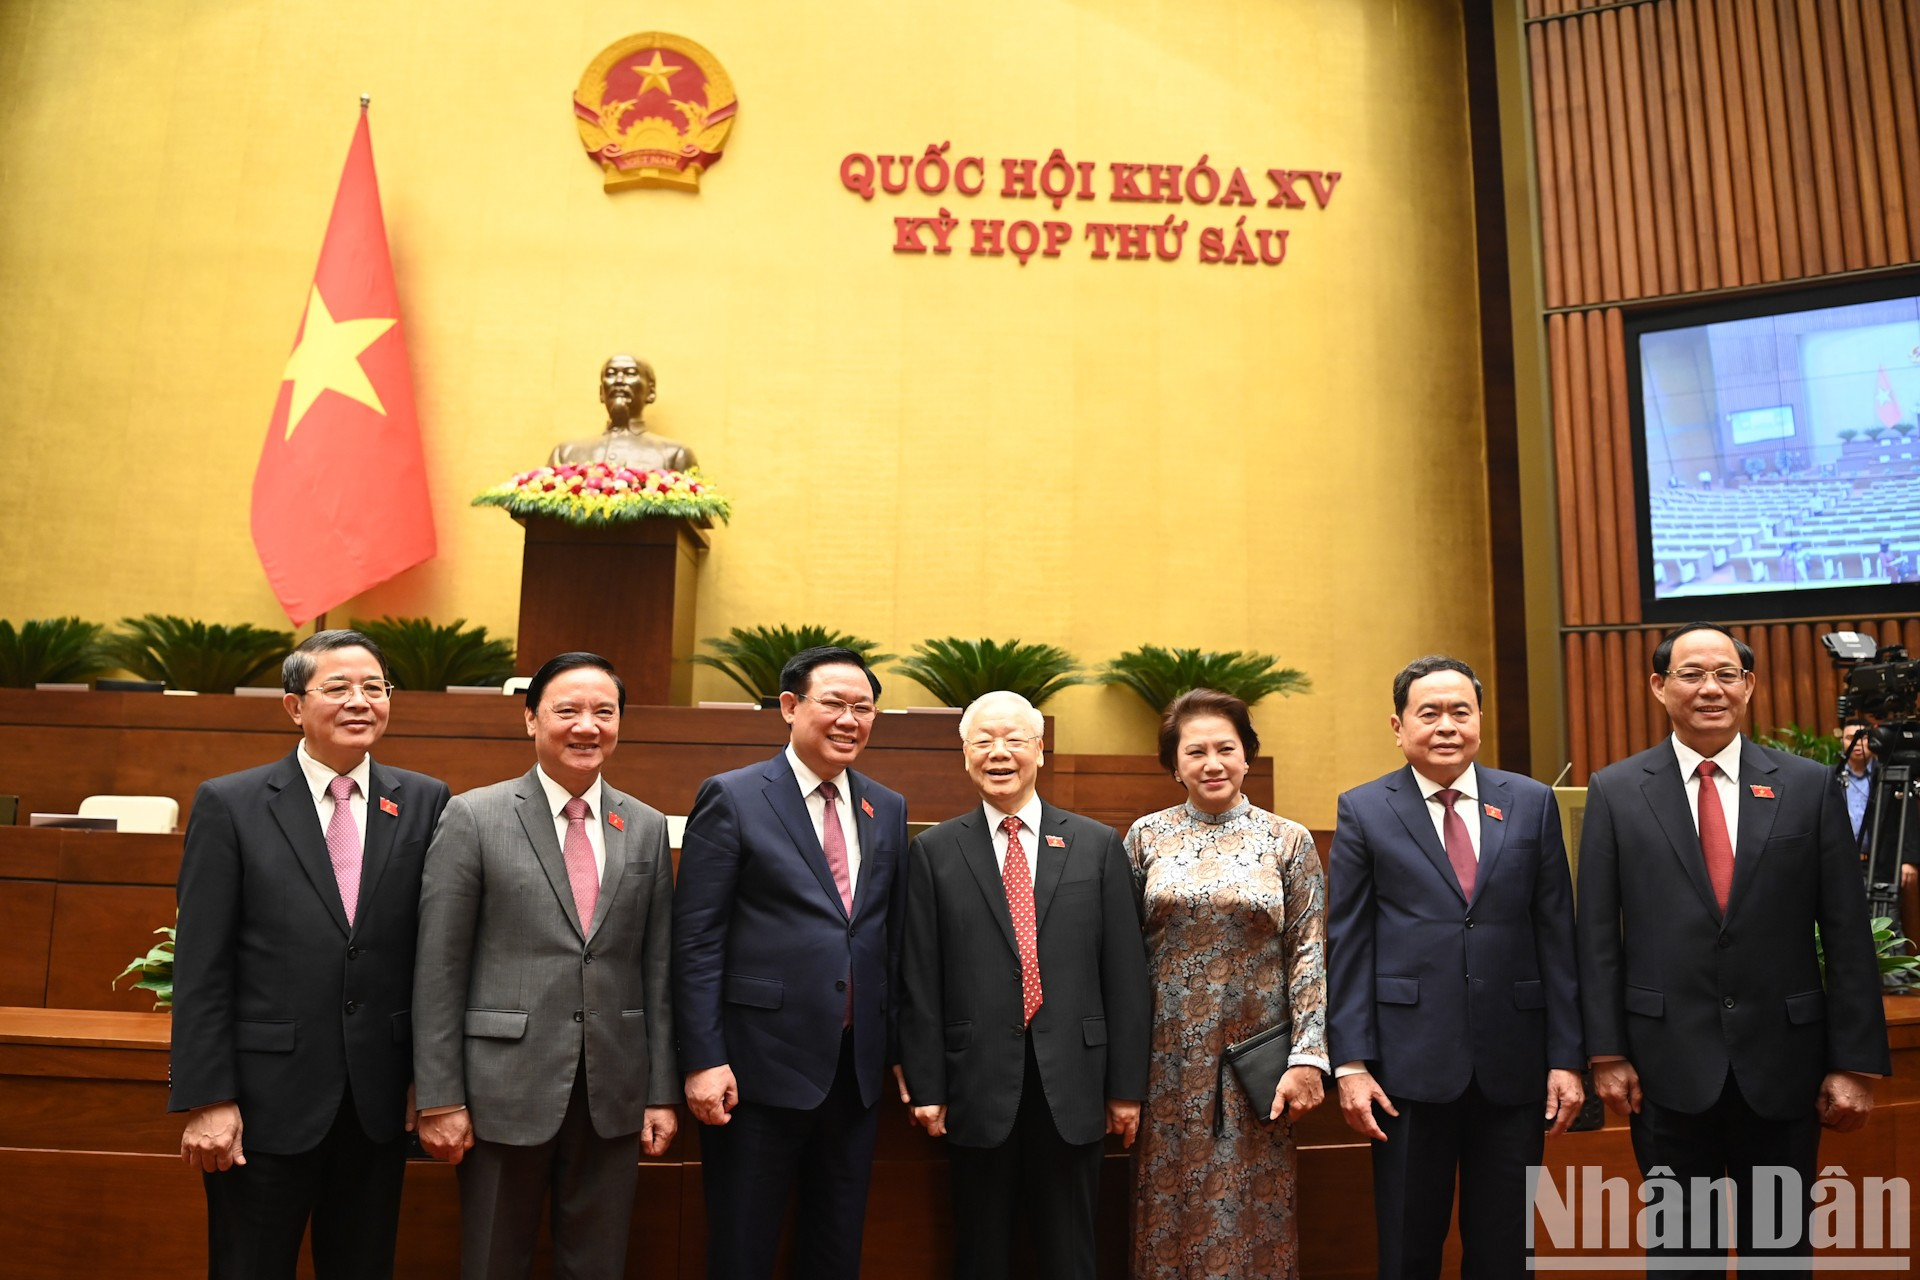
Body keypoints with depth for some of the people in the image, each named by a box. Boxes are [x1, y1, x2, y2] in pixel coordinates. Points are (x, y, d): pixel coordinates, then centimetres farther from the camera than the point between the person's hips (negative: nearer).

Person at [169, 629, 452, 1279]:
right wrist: (205, 1099, -8)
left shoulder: (424, 803, 1)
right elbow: (200, 966, -5)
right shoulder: (228, 804, -4)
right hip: (265, 1101, -2)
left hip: (381, 1102, 2)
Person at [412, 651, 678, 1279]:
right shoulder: (472, 818, -5)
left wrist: (662, 1092, 5)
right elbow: (438, 970, -5)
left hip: (615, 1097, 3)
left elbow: (656, 969, 6)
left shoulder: (647, 828, 5)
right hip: (506, 1090, -3)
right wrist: (440, 1098, -7)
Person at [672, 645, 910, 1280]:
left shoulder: (888, 809, 8)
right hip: (760, 1066, -4)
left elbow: (891, 937, 11)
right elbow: (697, 941, -9)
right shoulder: (732, 798, -6)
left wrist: (897, 1049, 10)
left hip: (857, 1068, 5)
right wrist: (704, 1060, -13)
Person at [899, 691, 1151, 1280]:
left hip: (1073, 1085, 1)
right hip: (977, 1083, 0)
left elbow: (1125, 973, 2)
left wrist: (1127, 1085, 1)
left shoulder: (1099, 845, 3)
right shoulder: (934, 852, 2)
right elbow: (919, 980, 0)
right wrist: (925, 1086, -3)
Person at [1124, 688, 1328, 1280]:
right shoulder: (1145, 838, 2)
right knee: (1169, 1214, 10)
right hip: (1169, 1059, 1)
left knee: (1253, 1214, 8)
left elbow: (1307, 953, -2)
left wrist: (1308, 1059, -9)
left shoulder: (1287, 840, 0)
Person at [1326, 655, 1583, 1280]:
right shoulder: (1363, 810, 1)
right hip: (1410, 1065, -2)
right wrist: (1352, 1064, -7)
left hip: (1514, 1065, 2)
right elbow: (1348, 945, -1)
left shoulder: (1532, 802, 6)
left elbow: (1557, 937, 5)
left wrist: (1568, 1057, 2)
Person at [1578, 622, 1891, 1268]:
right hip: (1668, 1062, -1)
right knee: (1678, 1246, 12)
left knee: (1780, 1246, 15)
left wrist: (1855, 1063, -1)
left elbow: (1847, 935, 1)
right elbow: (1598, 936, -1)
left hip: (1783, 1062, 1)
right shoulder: (1615, 791, -1)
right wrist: (1607, 1053, -4)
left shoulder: (1810, 787, 1)